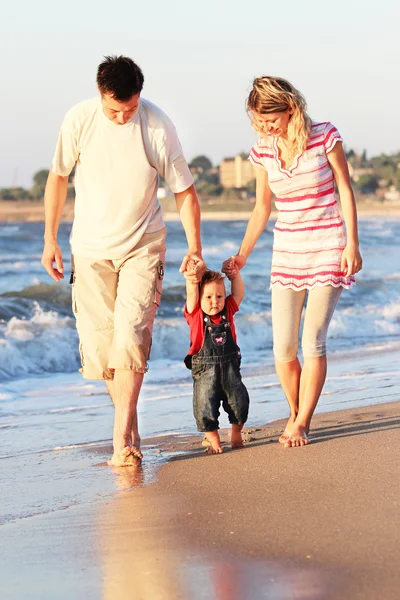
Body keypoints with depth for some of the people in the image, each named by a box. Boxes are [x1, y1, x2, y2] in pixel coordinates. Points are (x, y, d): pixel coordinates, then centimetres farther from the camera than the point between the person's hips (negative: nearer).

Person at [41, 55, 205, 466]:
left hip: (142, 247, -2)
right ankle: (130, 423, 16)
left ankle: (122, 437, -16)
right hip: (90, 248, 2)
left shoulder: (157, 127, -14)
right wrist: (50, 239, 4)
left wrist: (195, 248, -6)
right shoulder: (79, 120, -11)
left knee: (131, 334, -16)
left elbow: (184, 190, -3)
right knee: (99, 341, -1)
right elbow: (58, 177, 4)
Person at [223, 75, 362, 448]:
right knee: (283, 348, -2)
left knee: (313, 341, -8)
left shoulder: (325, 137, -9)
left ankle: (302, 423, 3)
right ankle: (295, 413, 21)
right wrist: (241, 257, 10)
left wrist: (352, 243, -7)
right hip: (286, 253, 4)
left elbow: (345, 191, -3)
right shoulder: (263, 152, 2)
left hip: (328, 250, -4)